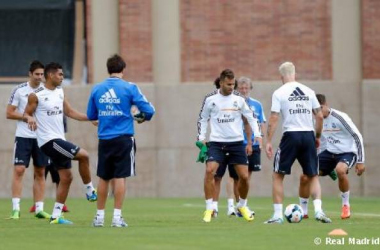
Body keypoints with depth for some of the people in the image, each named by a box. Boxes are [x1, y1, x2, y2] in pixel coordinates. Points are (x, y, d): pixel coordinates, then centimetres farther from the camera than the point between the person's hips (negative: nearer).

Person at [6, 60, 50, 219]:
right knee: (19, 170, -10)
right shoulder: (19, 90, -3)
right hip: (23, 136, -3)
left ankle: (39, 209, 10)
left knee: (40, 173, 6)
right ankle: (16, 209, -9)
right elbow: (9, 113, -3)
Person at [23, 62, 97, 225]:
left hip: (59, 140, 9)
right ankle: (90, 191, -1)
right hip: (48, 140, -9)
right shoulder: (36, 95, -9)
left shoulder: (60, 92, 13)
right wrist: (30, 119, -28)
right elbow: (26, 114, -5)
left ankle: (56, 216, 10)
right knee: (83, 155, -17)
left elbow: (70, 112, 17)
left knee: (66, 177, 6)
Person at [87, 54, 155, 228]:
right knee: (120, 177, -1)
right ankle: (117, 217, -4)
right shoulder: (129, 88, -5)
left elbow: (91, 115, 14)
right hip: (123, 138, -3)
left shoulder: (96, 89, 5)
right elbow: (148, 110, -7)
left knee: (103, 178, 11)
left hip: (104, 140, 3)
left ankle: (100, 216, 14)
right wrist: (142, 117, 14)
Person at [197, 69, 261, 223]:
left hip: (236, 142, 2)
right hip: (217, 142, -2)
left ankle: (242, 206, 27)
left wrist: (257, 135, -1)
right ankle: (209, 209, -12)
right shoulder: (210, 99, -2)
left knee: (244, 176, 0)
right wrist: (201, 138, -1)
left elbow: (250, 117, 9)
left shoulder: (239, 99, 1)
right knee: (210, 171, -22)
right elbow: (203, 119, 9)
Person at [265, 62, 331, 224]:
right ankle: (318, 209, -5)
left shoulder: (279, 93, -2)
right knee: (313, 176, 14)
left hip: (291, 135, -3)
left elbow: (273, 119, -7)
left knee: (278, 175, 9)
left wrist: (268, 142, -5)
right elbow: (319, 116, 8)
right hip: (308, 135, 3)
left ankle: (278, 215, 3)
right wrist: (318, 137, 19)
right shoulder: (308, 92, 8)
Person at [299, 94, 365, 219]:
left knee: (340, 170, -40)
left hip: (347, 152, -6)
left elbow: (357, 137, -15)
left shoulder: (339, 117, -19)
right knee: (305, 177, -7)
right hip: (329, 152, 6)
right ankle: (302, 211, 11)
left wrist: (360, 161, -15)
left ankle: (346, 206, -17)